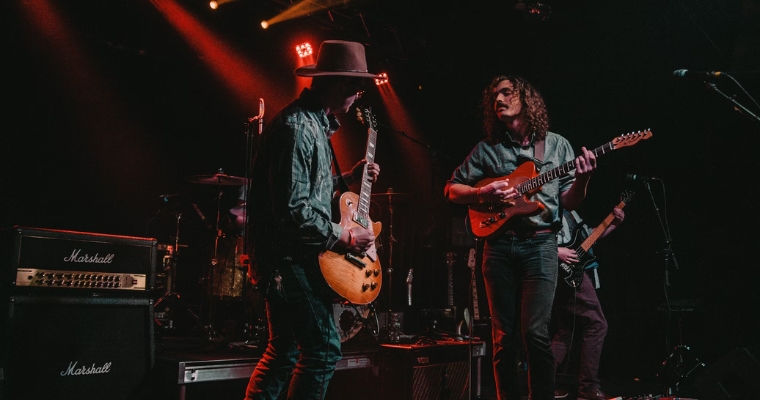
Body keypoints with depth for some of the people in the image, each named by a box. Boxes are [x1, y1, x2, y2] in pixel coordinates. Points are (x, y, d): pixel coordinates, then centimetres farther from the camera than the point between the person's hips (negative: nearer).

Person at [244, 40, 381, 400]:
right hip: (292, 259, -10)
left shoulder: (315, 121, 14)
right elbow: (293, 209, -25)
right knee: (323, 348, -6)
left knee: (284, 351, 16)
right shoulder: (298, 127, -19)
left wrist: (346, 178, 13)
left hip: (294, 259, 10)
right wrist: (344, 238, -16)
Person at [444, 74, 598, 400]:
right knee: (504, 337, 4)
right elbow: (452, 189, 11)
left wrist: (582, 180, -13)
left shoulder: (556, 145, 10)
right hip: (498, 244, 2)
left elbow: (569, 202, 8)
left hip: (540, 243, -1)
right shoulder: (486, 148, 10)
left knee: (535, 332, -11)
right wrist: (483, 194, -8)